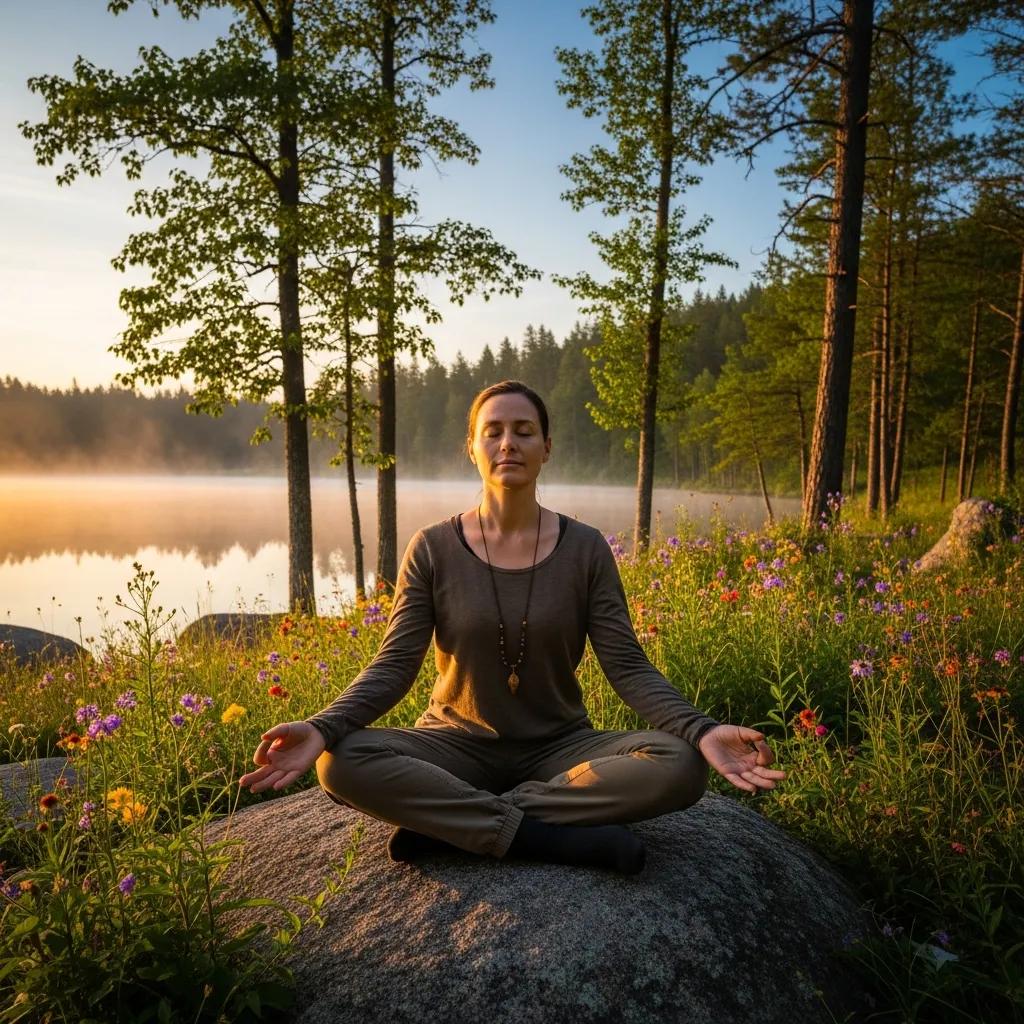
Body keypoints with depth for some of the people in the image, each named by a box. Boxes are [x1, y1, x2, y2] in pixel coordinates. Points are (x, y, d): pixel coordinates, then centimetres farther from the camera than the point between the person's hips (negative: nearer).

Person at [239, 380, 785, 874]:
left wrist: (700, 731, -27)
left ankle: (447, 823, -21)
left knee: (679, 766, -27)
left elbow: (627, 666, -9)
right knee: (343, 762, -29)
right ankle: (557, 836, -25)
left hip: (558, 749, 1)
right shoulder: (433, 549, -5)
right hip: (457, 746, 0)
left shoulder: (585, 549, -4)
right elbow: (395, 664, -9)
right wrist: (322, 728, -28)